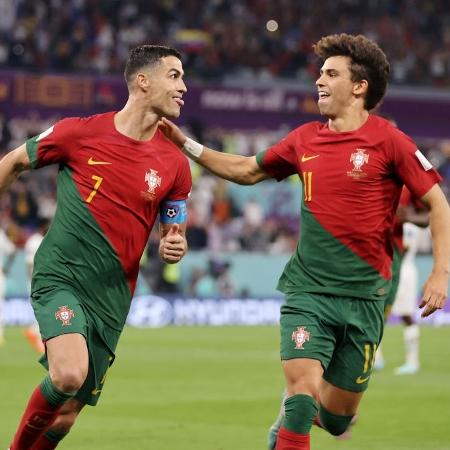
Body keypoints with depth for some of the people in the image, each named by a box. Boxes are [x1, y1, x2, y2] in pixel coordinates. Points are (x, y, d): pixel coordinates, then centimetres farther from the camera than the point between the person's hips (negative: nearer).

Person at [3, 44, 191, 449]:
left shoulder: (175, 164, 3)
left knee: (65, 417, 3)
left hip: (111, 299, 4)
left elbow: (173, 233, 14)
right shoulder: (80, 132, -4)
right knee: (70, 374, -28)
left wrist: (174, 246, -9)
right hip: (61, 277, -3)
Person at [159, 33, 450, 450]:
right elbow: (246, 170, 20)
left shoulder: (388, 141, -7)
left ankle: (296, 411, 42)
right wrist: (184, 143, 13)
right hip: (307, 291, 2)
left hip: (363, 296, -2)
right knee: (303, 388, -19)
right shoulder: (305, 139, 6)